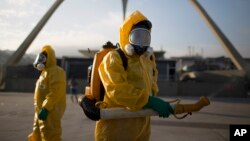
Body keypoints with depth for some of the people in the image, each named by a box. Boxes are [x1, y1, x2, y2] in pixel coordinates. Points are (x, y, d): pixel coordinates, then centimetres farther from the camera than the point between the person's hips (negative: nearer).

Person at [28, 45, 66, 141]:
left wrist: (45, 108, -28)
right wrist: (39, 108, 22)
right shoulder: (45, 71, 19)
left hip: (51, 111, -11)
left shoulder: (56, 71, -15)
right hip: (42, 110, 11)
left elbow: (56, 92, -26)